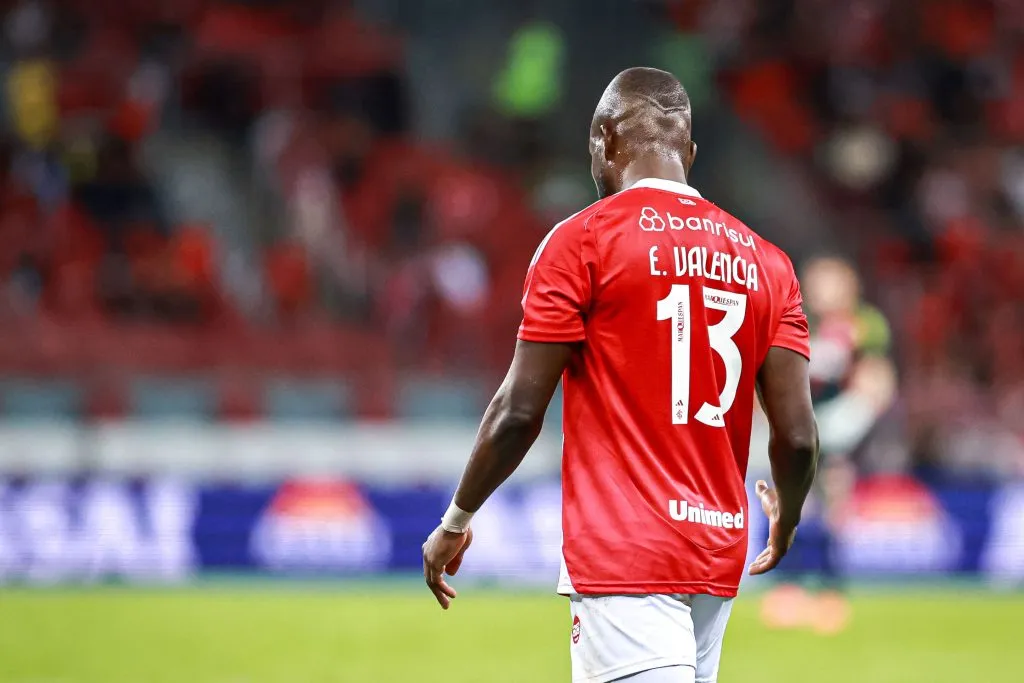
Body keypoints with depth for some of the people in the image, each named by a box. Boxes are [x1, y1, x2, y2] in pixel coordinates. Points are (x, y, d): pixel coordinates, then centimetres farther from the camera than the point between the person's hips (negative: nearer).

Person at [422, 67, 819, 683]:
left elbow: (519, 413, -7)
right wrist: (786, 519, 25)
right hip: (718, 558, 6)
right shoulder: (765, 261, 9)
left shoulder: (581, 241, -4)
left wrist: (456, 521, 7)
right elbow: (798, 435, 4)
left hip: (624, 556, -6)